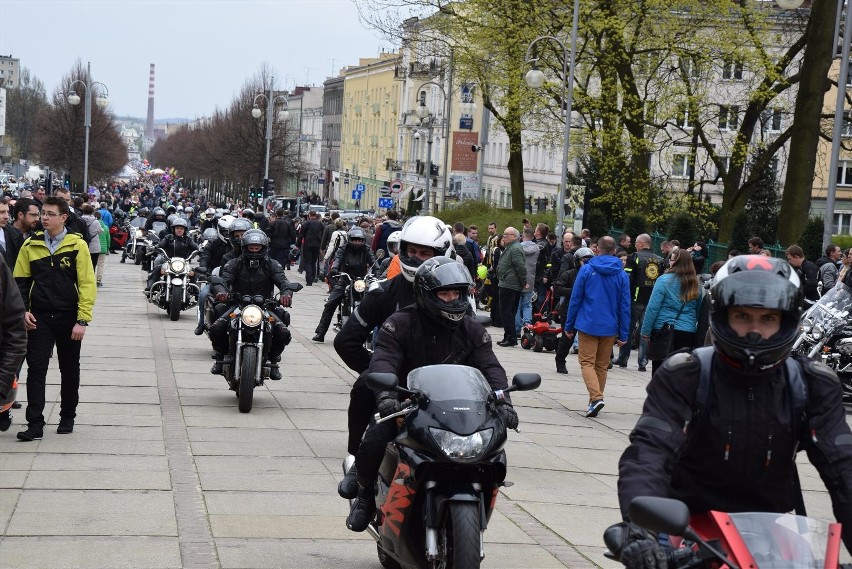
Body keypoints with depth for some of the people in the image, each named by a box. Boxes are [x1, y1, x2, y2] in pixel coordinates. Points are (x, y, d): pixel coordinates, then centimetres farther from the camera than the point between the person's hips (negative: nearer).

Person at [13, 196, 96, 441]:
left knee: (69, 370, 11)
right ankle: (35, 424, -4)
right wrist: (23, 310, -4)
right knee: (36, 370, -4)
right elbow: (21, 281, 8)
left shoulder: (77, 245, -6)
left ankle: (67, 418, 26)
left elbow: (87, 284, -8)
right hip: (39, 317, 1)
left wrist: (83, 320, -13)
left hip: (68, 318, -1)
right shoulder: (30, 245, 2)